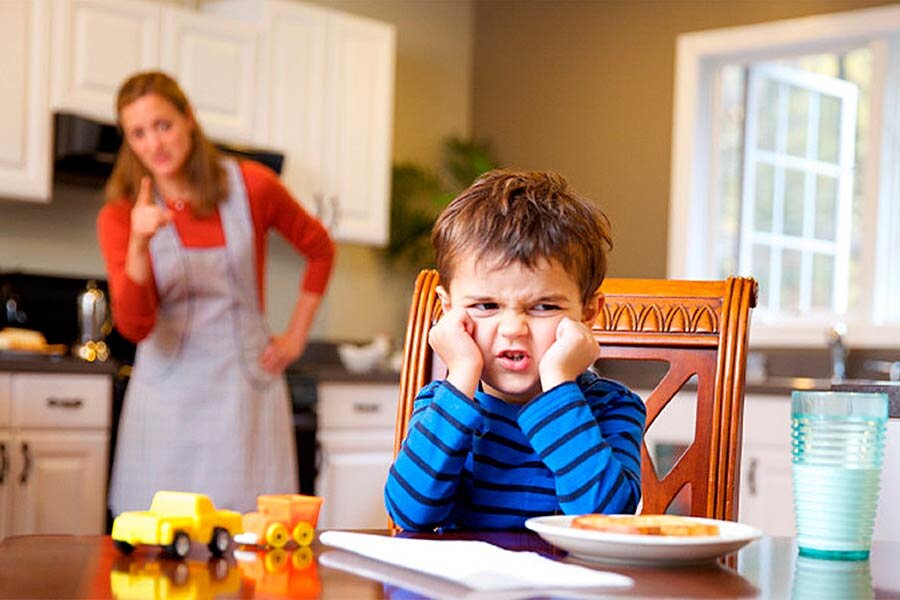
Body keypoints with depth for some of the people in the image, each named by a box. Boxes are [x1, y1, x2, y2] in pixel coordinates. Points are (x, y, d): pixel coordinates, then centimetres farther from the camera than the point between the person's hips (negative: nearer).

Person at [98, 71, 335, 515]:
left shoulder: (250, 186, -2)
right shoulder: (119, 216, -2)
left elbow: (319, 249, 15)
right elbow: (134, 326, -13)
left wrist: (296, 337, 10)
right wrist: (140, 245, -27)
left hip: (246, 388, 0)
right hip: (168, 392, 0)